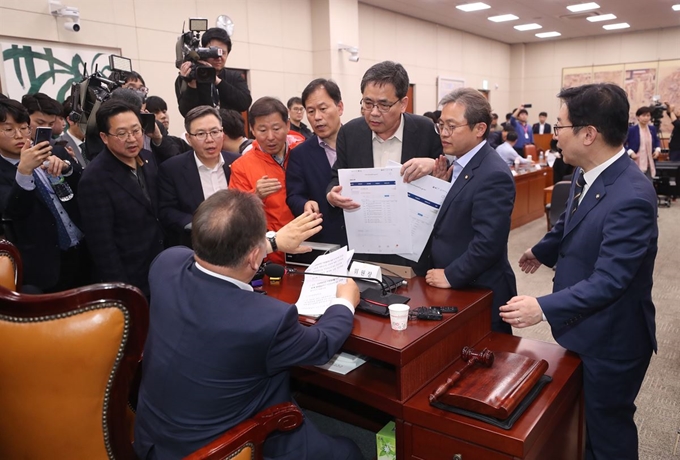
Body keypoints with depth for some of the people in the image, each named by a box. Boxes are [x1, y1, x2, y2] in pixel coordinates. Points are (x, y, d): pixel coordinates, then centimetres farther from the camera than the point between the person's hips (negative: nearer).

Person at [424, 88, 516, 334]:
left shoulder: (493, 175, -21)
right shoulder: (461, 164, 8)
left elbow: (488, 243, -26)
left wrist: (451, 276, -18)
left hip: (480, 294, -9)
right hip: (455, 288, 9)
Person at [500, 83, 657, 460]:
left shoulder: (631, 197, -32)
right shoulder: (587, 174, -4)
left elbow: (609, 280, -33)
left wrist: (544, 308, -40)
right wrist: (543, 250, 31)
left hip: (611, 340, -8)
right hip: (583, 327, 8)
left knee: (608, 429, 14)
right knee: (586, 418, 28)